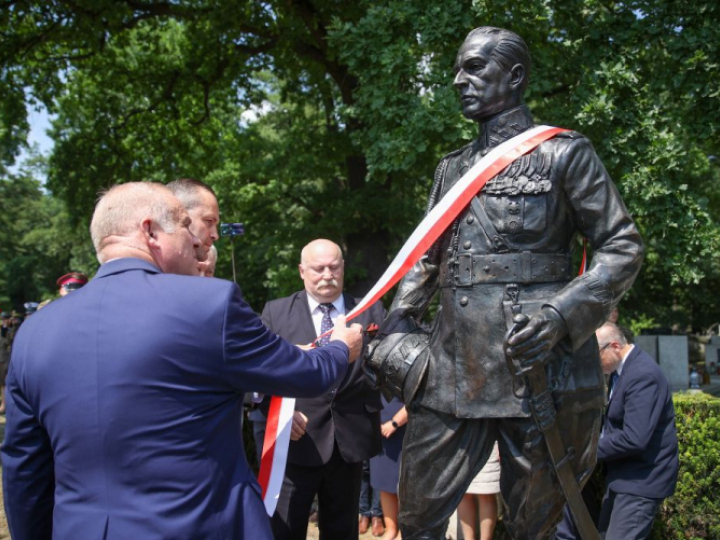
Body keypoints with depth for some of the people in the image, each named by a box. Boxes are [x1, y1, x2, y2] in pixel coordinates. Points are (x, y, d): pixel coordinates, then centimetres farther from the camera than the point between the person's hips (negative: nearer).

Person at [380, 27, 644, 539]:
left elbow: (623, 246, -2)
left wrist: (562, 315, -17)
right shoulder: (452, 168, 20)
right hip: (453, 368, 5)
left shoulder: (563, 152, 3)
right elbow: (426, 258, 25)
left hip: (539, 364, -5)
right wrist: (398, 320, 8)